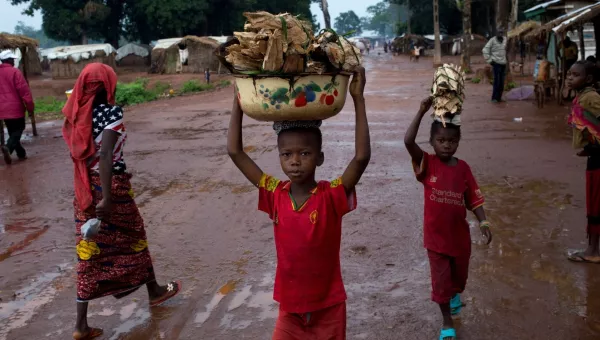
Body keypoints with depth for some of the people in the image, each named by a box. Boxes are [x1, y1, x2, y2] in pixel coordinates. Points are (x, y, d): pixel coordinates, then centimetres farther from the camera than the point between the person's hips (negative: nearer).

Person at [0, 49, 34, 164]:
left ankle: (21, 153, 18)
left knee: (12, 131, 15)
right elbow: (24, 90, -14)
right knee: (18, 129, 2)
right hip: (15, 107, -6)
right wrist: (30, 107, -8)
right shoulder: (14, 72, -11)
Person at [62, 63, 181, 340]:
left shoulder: (78, 114, 4)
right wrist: (108, 197, -27)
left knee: (89, 249, 8)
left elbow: (79, 153, 3)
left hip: (84, 188, 6)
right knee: (133, 237, 16)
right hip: (111, 186, -6)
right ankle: (154, 291, 38)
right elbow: (106, 154, -25)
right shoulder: (110, 112, -15)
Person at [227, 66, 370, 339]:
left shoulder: (332, 196, -17)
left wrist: (358, 99, -32)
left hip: (328, 306, -2)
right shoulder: (275, 195, -9)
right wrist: (238, 100, -13)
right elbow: (235, 152, -10)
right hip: (290, 306, 2)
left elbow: (362, 156, -31)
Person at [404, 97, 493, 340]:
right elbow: (408, 141, -30)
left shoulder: (463, 168, -6)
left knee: (460, 276, 23)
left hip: (460, 235, 3)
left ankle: (455, 294, 58)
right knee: (440, 281, 6)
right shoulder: (427, 164, -14)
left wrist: (483, 223, -12)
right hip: (436, 236, -3)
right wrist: (422, 112, -32)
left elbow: (474, 199, -1)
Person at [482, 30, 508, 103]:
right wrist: (489, 60, -10)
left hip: (503, 63, 6)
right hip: (496, 63, -6)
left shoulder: (504, 40, 10)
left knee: (502, 82, 6)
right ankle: (494, 98, -5)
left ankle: (499, 97, 13)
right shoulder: (493, 40, -6)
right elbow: (485, 50, -9)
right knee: (497, 81, -10)